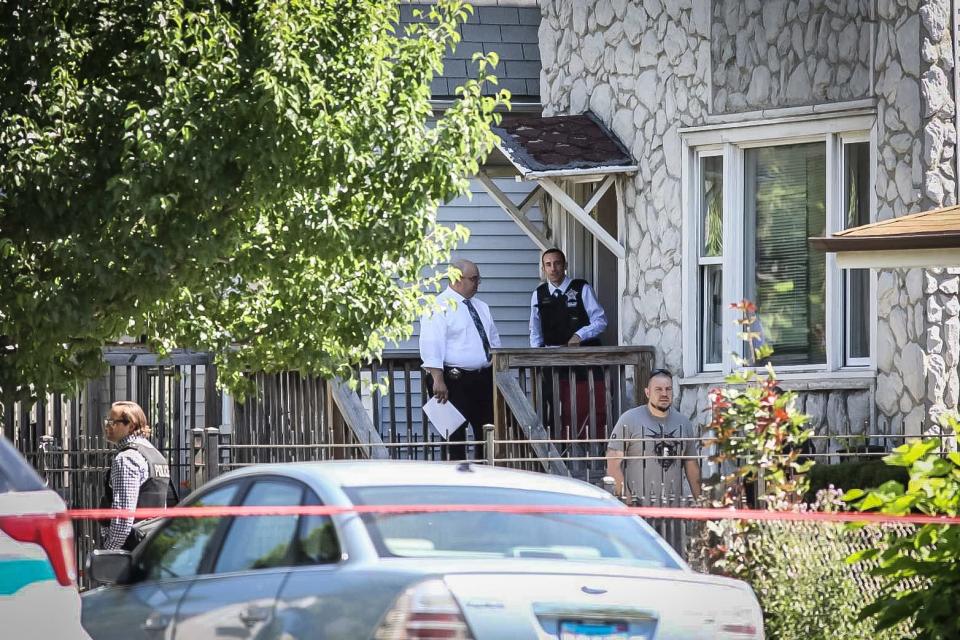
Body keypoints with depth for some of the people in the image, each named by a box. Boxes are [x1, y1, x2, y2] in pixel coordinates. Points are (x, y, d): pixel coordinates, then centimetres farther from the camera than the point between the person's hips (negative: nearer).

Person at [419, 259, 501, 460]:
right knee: (456, 432, -5)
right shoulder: (440, 306, -7)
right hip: (454, 381, -7)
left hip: (484, 379, 7)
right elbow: (431, 346, -16)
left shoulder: (481, 307, 18)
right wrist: (438, 380, -25)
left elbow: (494, 342, 24)